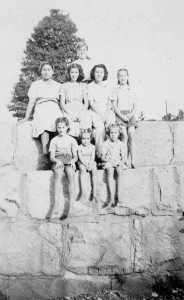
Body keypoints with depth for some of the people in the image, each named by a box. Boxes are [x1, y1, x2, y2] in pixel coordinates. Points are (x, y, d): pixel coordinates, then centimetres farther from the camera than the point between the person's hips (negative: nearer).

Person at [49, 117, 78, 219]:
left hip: (69, 162, 0)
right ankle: (56, 203, -40)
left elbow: (75, 157, 8)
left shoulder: (72, 140, 13)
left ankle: (71, 203, -35)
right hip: (58, 162, 0)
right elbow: (51, 157, 5)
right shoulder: (54, 140, 12)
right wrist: (57, 161, -17)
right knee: (59, 173, -36)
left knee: (71, 174, -35)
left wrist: (72, 161, -15)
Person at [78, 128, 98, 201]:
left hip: (91, 163, 2)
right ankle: (83, 191, -39)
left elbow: (92, 157, -3)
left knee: (94, 170, -29)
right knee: (83, 169, -34)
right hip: (82, 163, -1)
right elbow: (80, 158, -8)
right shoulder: (79, 147, 1)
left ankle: (94, 192, -30)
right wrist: (86, 165, -22)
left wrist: (90, 165, -19)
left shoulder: (92, 147, 5)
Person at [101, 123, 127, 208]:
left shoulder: (120, 144, 9)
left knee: (120, 171, -33)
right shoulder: (105, 144, 4)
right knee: (110, 172, -34)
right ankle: (111, 197, -37)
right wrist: (108, 161, -17)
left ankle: (118, 195, -32)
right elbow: (102, 157, 1)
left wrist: (121, 162, -14)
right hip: (109, 163, -1)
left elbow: (123, 157, 7)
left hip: (118, 163, 2)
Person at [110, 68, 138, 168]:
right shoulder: (116, 90, 8)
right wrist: (122, 116, -12)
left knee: (131, 136, -10)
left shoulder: (131, 90, 17)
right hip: (120, 114, -2)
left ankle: (133, 161, -9)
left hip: (130, 115, 3)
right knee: (124, 136, -16)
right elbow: (114, 106, 0)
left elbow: (135, 106, 12)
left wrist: (131, 114, -7)